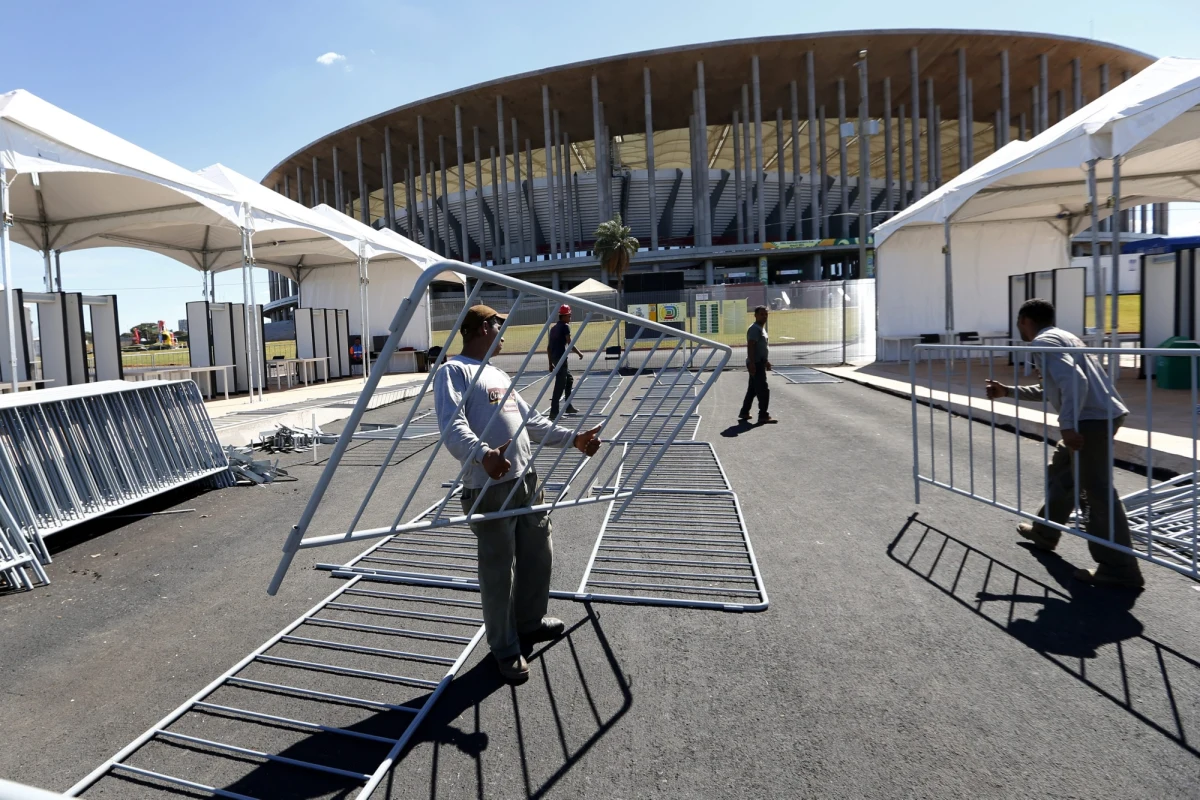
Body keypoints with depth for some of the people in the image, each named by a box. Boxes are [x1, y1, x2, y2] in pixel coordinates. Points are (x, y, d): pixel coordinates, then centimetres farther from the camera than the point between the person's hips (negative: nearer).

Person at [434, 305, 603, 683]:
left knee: (539, 556, 19)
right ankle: (505, 647, 22)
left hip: (526, 480, 9)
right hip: (489, 488, -9)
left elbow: (531, 420, 23)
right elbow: (452, 426, -23)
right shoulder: (453, 371, -7)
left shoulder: (499, 375, 22)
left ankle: (530, 622, 41)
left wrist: (573, 439, 13)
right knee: (499, 570, 3)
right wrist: (483, 455, -41)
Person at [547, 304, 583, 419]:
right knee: (560, 385, -9)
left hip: (554, 358, 9)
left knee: (569, 380, 22)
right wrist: (579, 353, 2)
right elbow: (570, 344, -13)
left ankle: (568, 406, 28)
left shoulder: (554, 328, 18)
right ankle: (554, 412, -11)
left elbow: (548, 347, 17)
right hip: (561, 358, -9)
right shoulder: (565, 326, -7)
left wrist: (551, 363, 20)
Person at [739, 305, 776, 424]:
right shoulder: (754, 329, -14)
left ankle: (744, 413, 21)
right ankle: (763, 416, -4)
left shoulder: (761, 328, 18)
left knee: (752, 389, 14)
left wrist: (766, 361, 27)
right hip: (756, 364, -10)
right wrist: (751, 363, -29)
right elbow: (750, 347, -23)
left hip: (759, 363, 10)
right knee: (763, 390, -8)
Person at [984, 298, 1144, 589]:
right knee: (1060, 470, 23)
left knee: (1098, 491, -5)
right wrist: (1008, 391, 28)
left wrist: (1067, 425, -27)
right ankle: (1044, 533, 36)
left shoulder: (1043, 342, -8)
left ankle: (1119, 569, 0)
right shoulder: (1060, 336, 23)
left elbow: (1074, 380, -24)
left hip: (1093, 418, -11)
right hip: (1102, 414, 11)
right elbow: (1050, 389, 30)